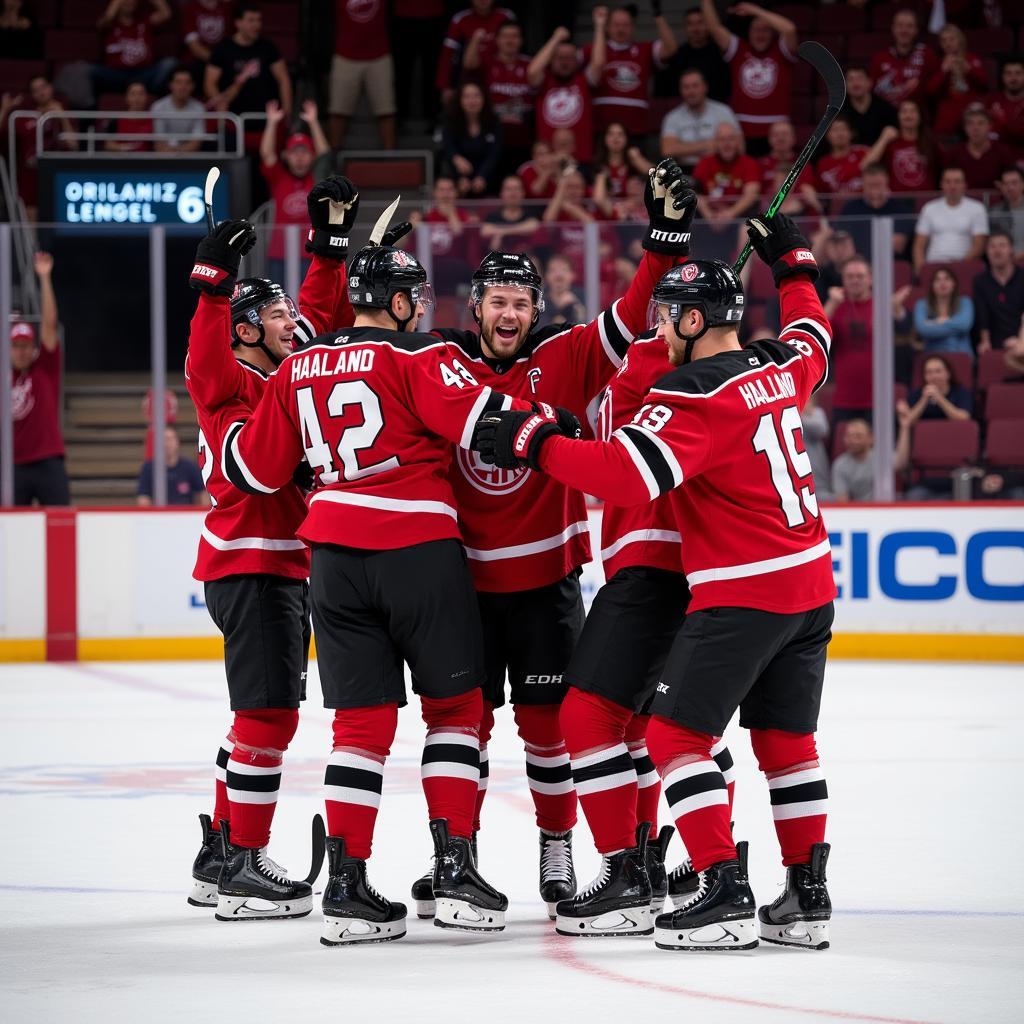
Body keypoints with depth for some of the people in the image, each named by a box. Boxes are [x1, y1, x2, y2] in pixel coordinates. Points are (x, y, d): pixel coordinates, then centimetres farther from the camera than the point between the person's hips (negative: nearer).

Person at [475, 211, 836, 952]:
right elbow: (815, 339, 32)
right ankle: (808, 900, 16)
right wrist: (793, 262, 45)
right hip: (811, 584, 8)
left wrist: (532, 441, -20)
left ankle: (727, 897, -10)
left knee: (676, 733, -3)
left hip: (743, 592, -8)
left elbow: (624, 474, -27)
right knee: (787, 739, 16)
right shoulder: (780, 366, 7)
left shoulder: (695, 392, -17)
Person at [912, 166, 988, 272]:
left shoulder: (976, 209, 9)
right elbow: (919, 245, 14)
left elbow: (978, 245, 2)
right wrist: (920, 266, -5)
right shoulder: (930, 209, 16)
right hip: (933, 266, 1)